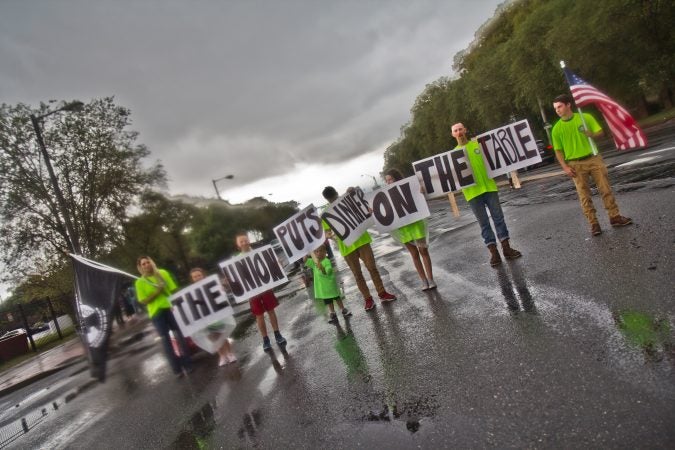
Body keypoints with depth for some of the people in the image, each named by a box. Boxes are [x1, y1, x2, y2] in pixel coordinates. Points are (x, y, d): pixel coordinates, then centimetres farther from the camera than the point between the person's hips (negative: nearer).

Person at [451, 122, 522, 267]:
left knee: (498, 217, 4)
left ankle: (506, 248, 12)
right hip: (472, 192, -1)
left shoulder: (479, 144, 7)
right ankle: (494, 252, 8)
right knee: (484, 222, 3)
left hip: (489, 187, 1)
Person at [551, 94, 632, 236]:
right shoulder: (557, 129, 0)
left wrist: (592, 134, -16)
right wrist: (565, 167, -9)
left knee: (605, 189, 4)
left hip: (593, 158, 1)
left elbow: (601, 132, 6)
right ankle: (594, 223, 7)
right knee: (584, 196, 0)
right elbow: (558, 151, 1)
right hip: (575, 164, -1)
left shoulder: (585, 117, 2)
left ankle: (615, 217, 15)